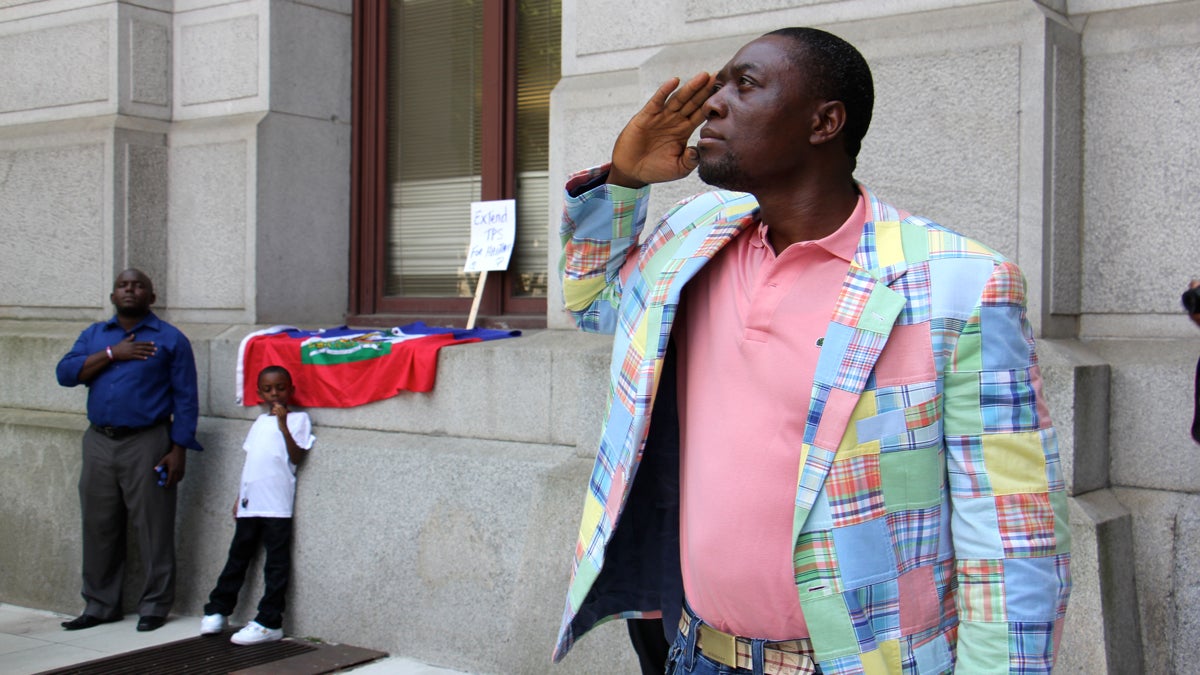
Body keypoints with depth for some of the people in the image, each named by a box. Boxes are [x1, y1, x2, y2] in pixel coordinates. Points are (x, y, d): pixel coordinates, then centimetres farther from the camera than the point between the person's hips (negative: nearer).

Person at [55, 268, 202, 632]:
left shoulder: (170, 339, 2)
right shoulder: (93, 335, 15)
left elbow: (185, 399, -2)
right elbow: (65, 373, 1)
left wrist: (178, 450, -9)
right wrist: (112, 354, -10)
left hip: (147, 443, -4)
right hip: (99, 442, 4)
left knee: (153, 528, -2)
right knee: (99, 527, 9)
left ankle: (155, 606, 8)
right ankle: (100, 605, 20)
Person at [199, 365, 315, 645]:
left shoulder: (298, 419, 0)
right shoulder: (260, 422, 19)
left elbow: (296, 457, -11)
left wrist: (283, 425, -19)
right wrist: (239, 498, 20)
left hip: (277, 505, -6)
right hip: (249, 503, 6)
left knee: (276, 564, -2)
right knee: (237, 557, 15)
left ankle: (269, 623, 1)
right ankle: (217, 610, 26)